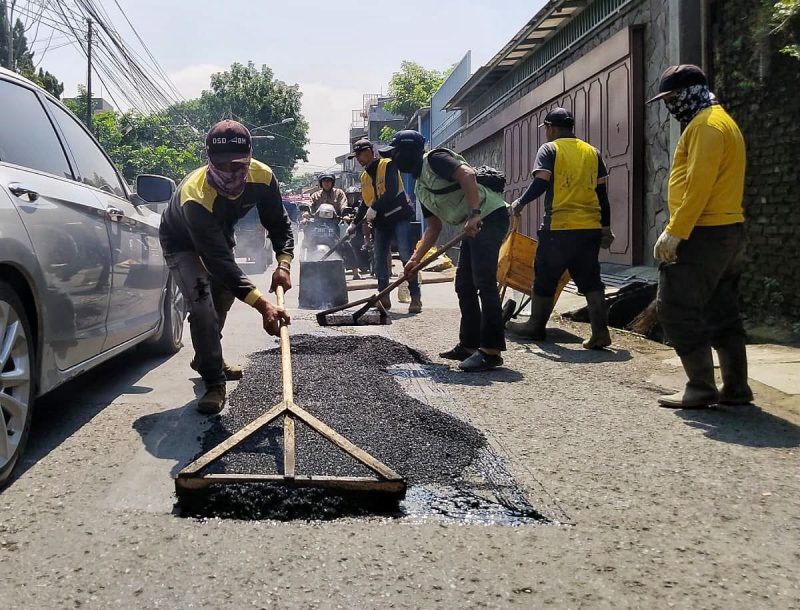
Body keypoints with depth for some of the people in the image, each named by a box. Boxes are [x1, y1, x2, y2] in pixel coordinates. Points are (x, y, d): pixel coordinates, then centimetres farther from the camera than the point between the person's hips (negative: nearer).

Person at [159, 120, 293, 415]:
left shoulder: (263, 177, -30)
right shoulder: (195, 196, -45)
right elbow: (218, 261, -49)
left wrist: (283, 263, -33)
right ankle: (214, 383, -9)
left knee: (224, 296, 20)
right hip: (182, 243, -6)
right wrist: (262, 305, -57)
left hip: (219, 235, 6)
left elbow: (279, 223, -13)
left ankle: (207, 360, 44)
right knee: (202, 305, -23)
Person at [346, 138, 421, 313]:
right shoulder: (364, 176, 17)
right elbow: (365, 203, 25)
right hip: (380, 222, 7)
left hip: (399, 217, -7)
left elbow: (391, 192, -19)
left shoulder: (388, 165, -6)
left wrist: (374, 209, -22)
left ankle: (416, 297, -12)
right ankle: (384, 297, 12)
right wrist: (354, 223, 21)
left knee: (406, 256, -14)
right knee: (379, 260, 4)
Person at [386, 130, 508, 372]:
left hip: (489, 216, -10)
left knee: (484, 282, -15)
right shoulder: (420, 188, 21)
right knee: (464, 285, 12)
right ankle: (469, 345, 20)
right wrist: (416, 258, 16)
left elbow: (467, 173, -23)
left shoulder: (435, 159, -7)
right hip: (473, 227, 11)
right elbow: (434, 228, 23)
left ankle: (492, 350, -15)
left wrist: (474, 214, -31)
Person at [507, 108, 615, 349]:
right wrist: (606, 228, 16)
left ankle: (536, 326, 21)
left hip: (559, 226, -4)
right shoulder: (592, 152, 14)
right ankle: (600, 332, -3)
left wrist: (520, 203, 6)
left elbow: (540, 184, -11)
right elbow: (602, 194, 12)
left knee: (545, 277, 9)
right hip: (590, 227, 4)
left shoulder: (549, 149, -1)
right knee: (590, 279, 5)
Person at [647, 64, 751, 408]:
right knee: (723, 313, 12)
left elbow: (698, 185, -22)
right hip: (729, 230, 11)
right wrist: (677, 229, 18)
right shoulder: (721, 121, 22)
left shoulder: (706, 125, -12)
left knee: (677, 310, -7)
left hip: (704, 235, -11)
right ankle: (736, 388, 15)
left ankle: (701, 388, -4)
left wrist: (674, 232, -22)